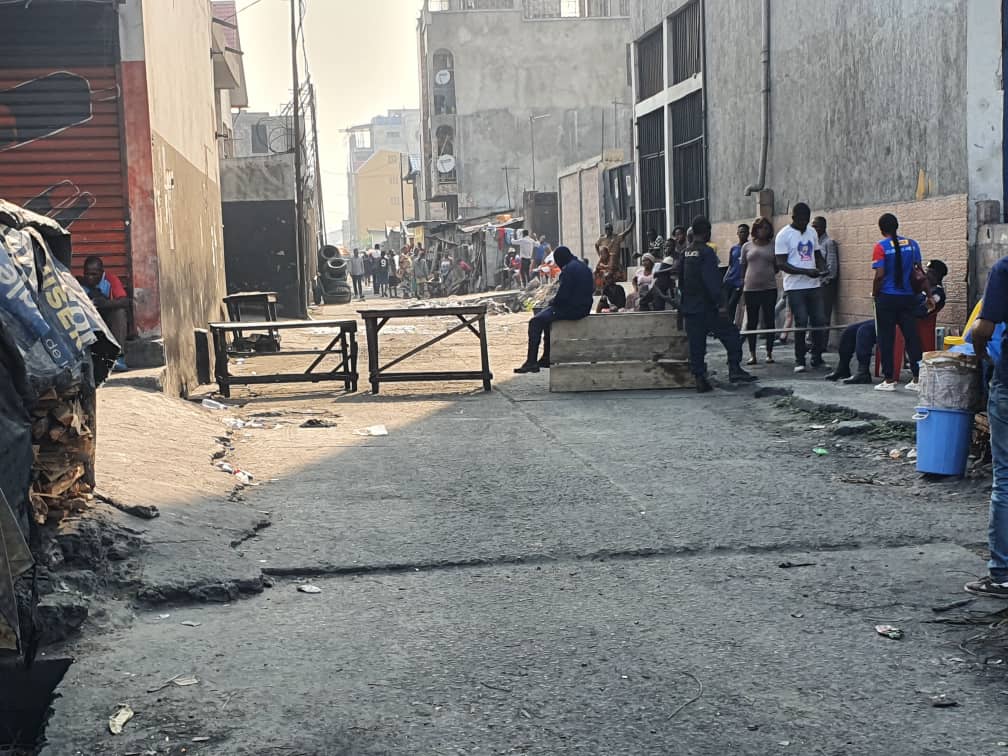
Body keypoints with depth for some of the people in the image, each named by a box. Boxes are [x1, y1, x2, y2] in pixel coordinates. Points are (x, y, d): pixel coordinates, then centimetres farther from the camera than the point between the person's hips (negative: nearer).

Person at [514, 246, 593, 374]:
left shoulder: (569, 269, -16)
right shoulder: (584, 267, 15)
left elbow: (563, 295, -21)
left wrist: (553, 303, 1)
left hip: (572, 309, -10)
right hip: (583, 308, 10)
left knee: (535, 322, -9)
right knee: (547, 315, 28)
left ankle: (531, 362, -13)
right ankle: (546, 358, 29)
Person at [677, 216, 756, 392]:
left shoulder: (685, 254, 11)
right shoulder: (707, 252, -11)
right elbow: (712, 281, -18)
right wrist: (720, 305, -18)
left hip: (688, 307, 7)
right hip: (706, 308, -7)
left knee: (696, 345, 7)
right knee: (731, 335, 2)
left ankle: (700, 380, 5)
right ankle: (734, 370, -6)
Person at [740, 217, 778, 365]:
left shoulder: (773, 246, 5)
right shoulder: (747, 246, 6)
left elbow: (777, 267, 12)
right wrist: (743, 281, 11)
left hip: (769, 288, 0)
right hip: (750, 288, 0)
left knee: (769, 321, 3)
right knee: (751, 322, 3)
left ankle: (769, 353, 10)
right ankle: (752, 355, 9)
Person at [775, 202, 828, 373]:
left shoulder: (812, 232, 11)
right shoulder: (784, 235, -7)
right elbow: (781, 264, -13)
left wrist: (822, 268, -2)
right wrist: (806, 272, -20)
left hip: (813, 285, 5)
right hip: (795, 287, -5)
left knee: (819, 321, 4)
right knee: (801, 323, -6)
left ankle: (817, 358, 16)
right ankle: (799, 361, 6)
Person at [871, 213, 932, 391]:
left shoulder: (881, 247, -9)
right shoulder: (912, 244, 5)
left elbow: (879, 275, -14)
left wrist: (874, 293, 1)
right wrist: (929, 295, 12)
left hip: (887, 298, -4)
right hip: (908, 297, 4)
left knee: (886, 338, 4)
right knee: (911, 336, 7)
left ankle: (889, 379, 5)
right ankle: (918, 378, 5)